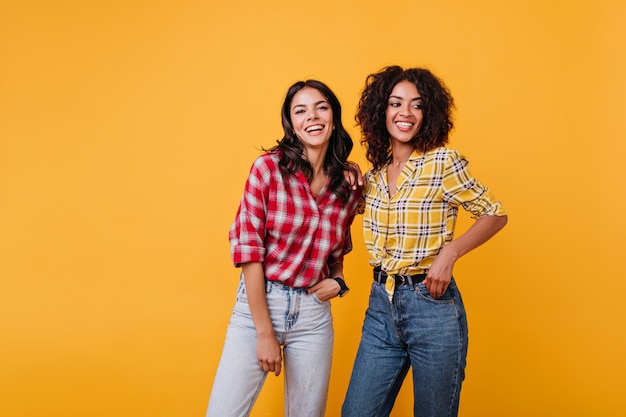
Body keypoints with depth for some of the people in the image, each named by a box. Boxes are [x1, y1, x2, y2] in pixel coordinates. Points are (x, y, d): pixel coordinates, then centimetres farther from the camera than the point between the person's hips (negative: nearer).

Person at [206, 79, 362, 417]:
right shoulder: (268, 168, -8)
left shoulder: (350, 182, 4)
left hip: (314, 313, 4)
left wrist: (337, 280, 0)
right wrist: (264, 333, -12)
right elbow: (248, 249, -11)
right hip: (258, 302, -3)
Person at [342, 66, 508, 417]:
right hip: (381, 304, 5)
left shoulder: (443, 162, -9)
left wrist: (450, 251, -17)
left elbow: (496, 214, -4)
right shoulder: (375, 174, 7)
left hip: (432, 304, -5)